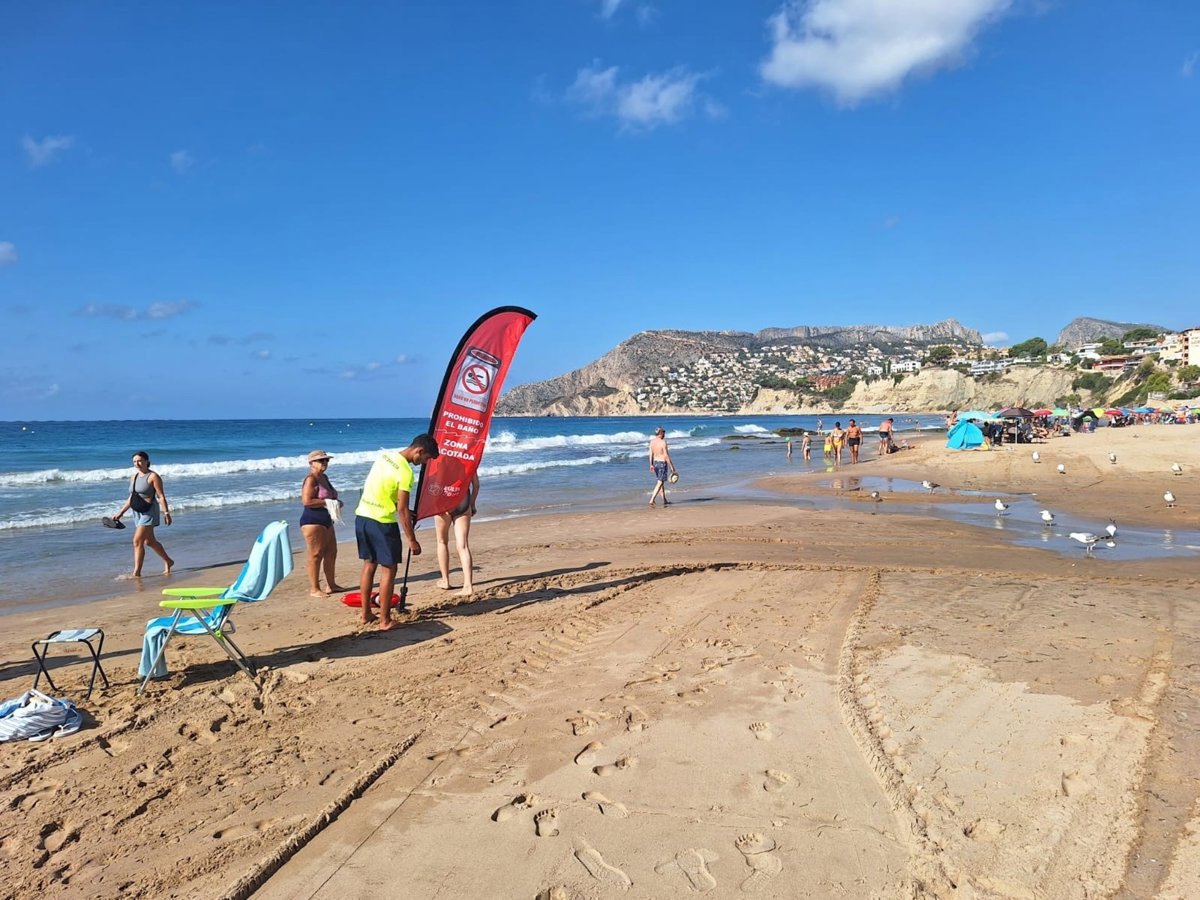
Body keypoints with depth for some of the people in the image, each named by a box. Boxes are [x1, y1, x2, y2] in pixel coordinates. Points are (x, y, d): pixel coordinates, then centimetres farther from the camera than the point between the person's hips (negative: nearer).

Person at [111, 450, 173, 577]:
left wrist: (166, 513, -18)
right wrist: (120, 513, 16)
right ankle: (168, 562, 33)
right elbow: (131, 498, 18)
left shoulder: (153, 476, -10)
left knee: (137, 542, -14)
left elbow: (161, 496, -14)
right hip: (137, 512, 8)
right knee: (149, 541, 16)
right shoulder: (134, 477, 12)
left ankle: (136, 573, -9)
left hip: (149, 512, -8)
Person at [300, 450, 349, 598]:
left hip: (326, 521, 10)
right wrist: (327, 503, -20)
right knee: (316, 554, -7)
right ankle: (314, 589, -1)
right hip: (313, 521, -10)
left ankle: (332, 585, 22)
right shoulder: (310, 479, -14)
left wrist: (336, 502, 9)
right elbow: (306, 501, -24)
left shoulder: (324, 477, 15)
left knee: (331, 552, 13)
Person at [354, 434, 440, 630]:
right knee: (389, 570, 2)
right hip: (382, 522, -8)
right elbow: (402, 510, -18)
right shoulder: (405, 472, -18)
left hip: (362, 516, 8)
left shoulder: (385, 455, 7)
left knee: (369, 565, 17)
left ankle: (366, 614, 25)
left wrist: (406, 513, 20)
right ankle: (385, 621, 7)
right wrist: (412, 540, -12)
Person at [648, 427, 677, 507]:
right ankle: (652, 500, -13)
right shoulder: (663, 442, -19)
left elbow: (651, 454, 8)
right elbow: (666, 456, -18)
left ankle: (664, 500, 25)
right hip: (662, 463, -7)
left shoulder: (652, 441, 1)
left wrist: (651, 465, 17)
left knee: (661, 482, 17)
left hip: (655, 462, 7)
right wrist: (672, 467, -11)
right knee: (660, 483, -3)